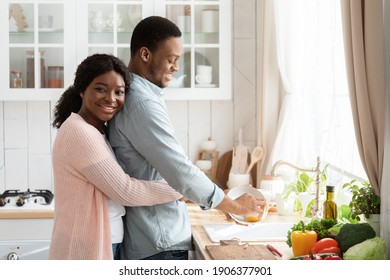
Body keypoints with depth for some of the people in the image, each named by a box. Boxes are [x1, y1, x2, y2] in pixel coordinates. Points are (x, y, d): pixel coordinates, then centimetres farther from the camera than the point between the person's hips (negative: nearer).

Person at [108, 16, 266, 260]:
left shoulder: (131, 94, 12)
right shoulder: (141, 103, -20)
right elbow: (182, 173, -22)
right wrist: (235, 206, -10)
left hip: (146, 238, 10)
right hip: (159, 243, -10)